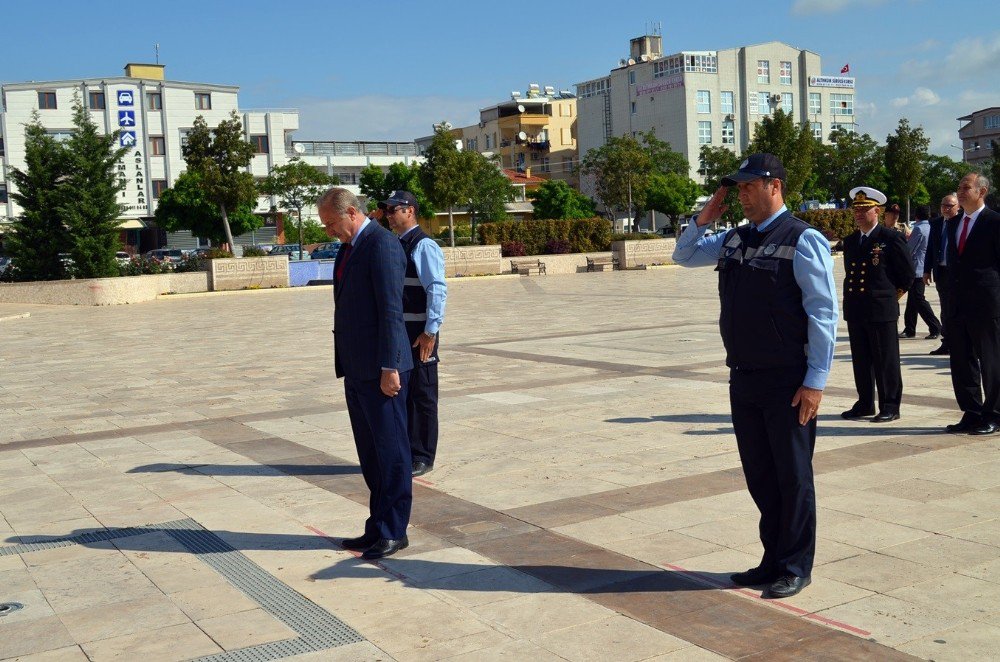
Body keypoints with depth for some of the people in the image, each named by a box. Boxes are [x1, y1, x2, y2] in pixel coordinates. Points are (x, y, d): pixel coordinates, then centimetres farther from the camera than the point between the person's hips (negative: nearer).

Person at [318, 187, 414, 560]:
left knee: (391, 451, 0)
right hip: (356, 370, 10)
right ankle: (378, 528, 22)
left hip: (380, 370, -10)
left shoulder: (382, 245, -13)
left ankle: (393, 532, 8)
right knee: (370, 455, 14)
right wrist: (344, 362, 18)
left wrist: (388, 368, -21)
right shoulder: (348, 248, 16)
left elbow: (390, 309, -18)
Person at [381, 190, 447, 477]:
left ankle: (423, 458, 9)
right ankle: (404, 451, 26)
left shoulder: (424, 246, -12)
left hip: (419, 333, -9)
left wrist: (430, 332, -21)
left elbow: (437, 290, -18)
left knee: (422, 396, 1)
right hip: (396, 330, 9)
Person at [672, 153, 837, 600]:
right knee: (758, 475, 15)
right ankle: (774, 560, 29)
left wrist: (815, 381, -17)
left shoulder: (802, 240, -11)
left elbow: (823, 312, -14)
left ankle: (795, 567, 18)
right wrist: (704, 219, 7)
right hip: (743, 379, 7)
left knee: (793, 477, 5)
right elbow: (684, 257, 24)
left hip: (788, 383, -7)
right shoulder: (734, 240, 10)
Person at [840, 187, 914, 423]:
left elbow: (907, 274, 1)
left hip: (881, 310, -6)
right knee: (861, 361, 11)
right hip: (855, 310, 6)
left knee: (886, 361, 1)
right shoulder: (850, 241, 13)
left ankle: (890, 407, 8)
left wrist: (892, 294, 9)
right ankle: (865, 404, 21)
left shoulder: (891, 239, -5)